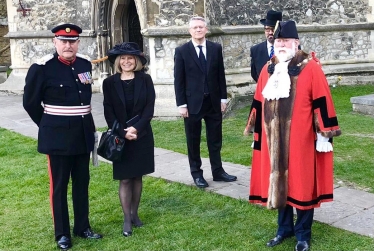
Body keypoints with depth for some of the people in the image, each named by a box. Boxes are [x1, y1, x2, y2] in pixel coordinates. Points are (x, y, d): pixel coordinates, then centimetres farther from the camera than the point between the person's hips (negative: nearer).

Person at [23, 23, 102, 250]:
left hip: (83, 133, 5)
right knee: (59, 184, 5)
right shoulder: (42, 68, -11)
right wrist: (49, 127, 5)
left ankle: (82, 227, 27)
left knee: (82, 182, 13)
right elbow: (30, 103, -4)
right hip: (57, 136, -5)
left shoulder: (86, 64, 5)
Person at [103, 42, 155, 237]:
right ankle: (127, 219, 6)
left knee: (137, 177, 10)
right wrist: (122, 132, -14)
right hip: (120, 137, -1)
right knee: (124, 179, 0)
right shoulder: (109, 82, 0)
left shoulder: (145, 80, 1)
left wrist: (136, 128, -16)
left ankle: (135, 214, 22)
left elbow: (150, 108, -5)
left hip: (142, 135, 1)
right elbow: (108, 112, -3)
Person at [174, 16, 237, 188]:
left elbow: (221, 75, 7)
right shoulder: (182, 51, -3)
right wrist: (181, 104, -9)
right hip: (192, 102, -2)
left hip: (213, 101, 2)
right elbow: (178, 80, -5)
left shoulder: (216, 48, 4)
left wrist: (223, 98, 3)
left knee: (215, 139, 10)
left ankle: (218, 171, 20)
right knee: (193, 141, 7)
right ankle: (196, 174, 18)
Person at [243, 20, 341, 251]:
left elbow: (322, 102, -8)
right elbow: (259, 103, 13)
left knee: (302, 184, 5)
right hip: (274, 140, 5)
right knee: (278, 182, 12)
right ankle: (284, 228, 28)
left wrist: (323, 134, -10)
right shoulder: (268, 69, 9)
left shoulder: (311, 68, -6)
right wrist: (257, 133, 15)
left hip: (301, 140, -4)